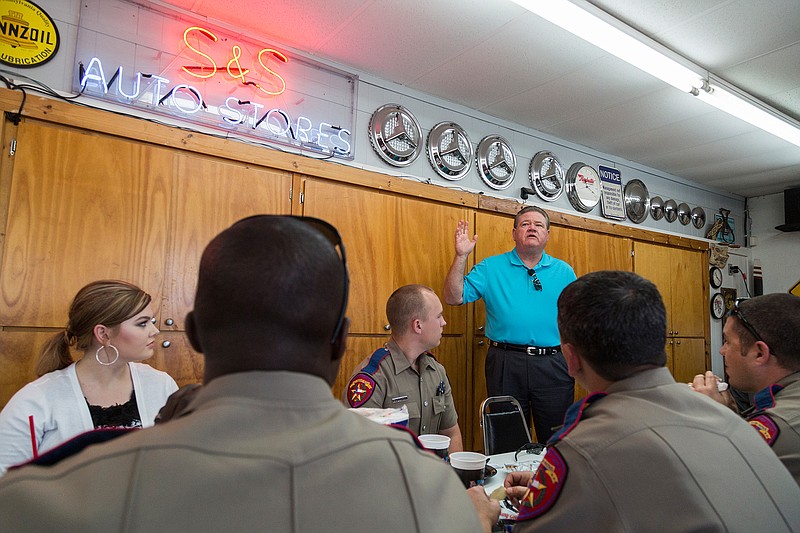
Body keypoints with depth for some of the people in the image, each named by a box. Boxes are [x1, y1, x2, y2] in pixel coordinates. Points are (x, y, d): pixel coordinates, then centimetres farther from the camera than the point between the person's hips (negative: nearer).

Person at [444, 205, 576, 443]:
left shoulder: (564, 271, 11)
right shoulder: (490, 267, 5)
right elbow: (454, 297, -3)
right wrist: (461, 256, -12)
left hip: (553, 364, 2)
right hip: (506, 363, -1)